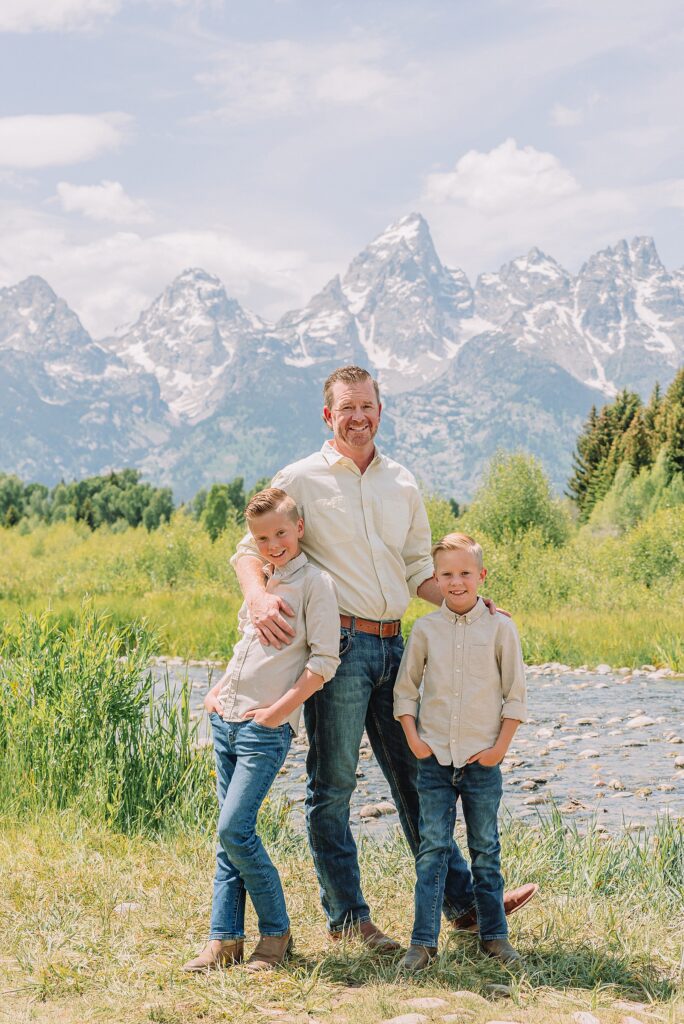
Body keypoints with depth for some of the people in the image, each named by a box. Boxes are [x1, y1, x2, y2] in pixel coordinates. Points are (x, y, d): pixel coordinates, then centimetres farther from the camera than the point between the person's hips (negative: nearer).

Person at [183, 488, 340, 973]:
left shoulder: (315, 582, -7)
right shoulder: (259, 582, 16)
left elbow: (325, 660, -13)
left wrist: (277, 711, -15)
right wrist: (217, 690, 12)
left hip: (268, 726, -7)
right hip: (225, 719, 7)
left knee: (235, 829, -12)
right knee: (228, 835, 7)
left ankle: (277, 932, 4)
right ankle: (224, 939, 12)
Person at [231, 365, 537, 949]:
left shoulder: (403, 485, 14)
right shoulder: (301, 480, 0)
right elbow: (250, 549, -2)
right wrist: (258, 597, -24)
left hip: (392, 646, 5)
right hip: (337, 644, -5)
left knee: (415, 777, 12)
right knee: (333, 784, 2)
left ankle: (461, 902, 18)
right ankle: (346, 915, 12)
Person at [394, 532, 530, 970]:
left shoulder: (500, 628, -2)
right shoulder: (426, 629, 2)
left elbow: (516, 694, 1)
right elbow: (405, 688, 9)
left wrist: (501, 746, -5)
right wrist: (413, 738, -2)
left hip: (482, 758, -1)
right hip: (434, 757, 1)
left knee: (486, 850, 9)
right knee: (433, 849, 0)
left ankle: (495, 934, 20)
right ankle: (424, 941, 3)